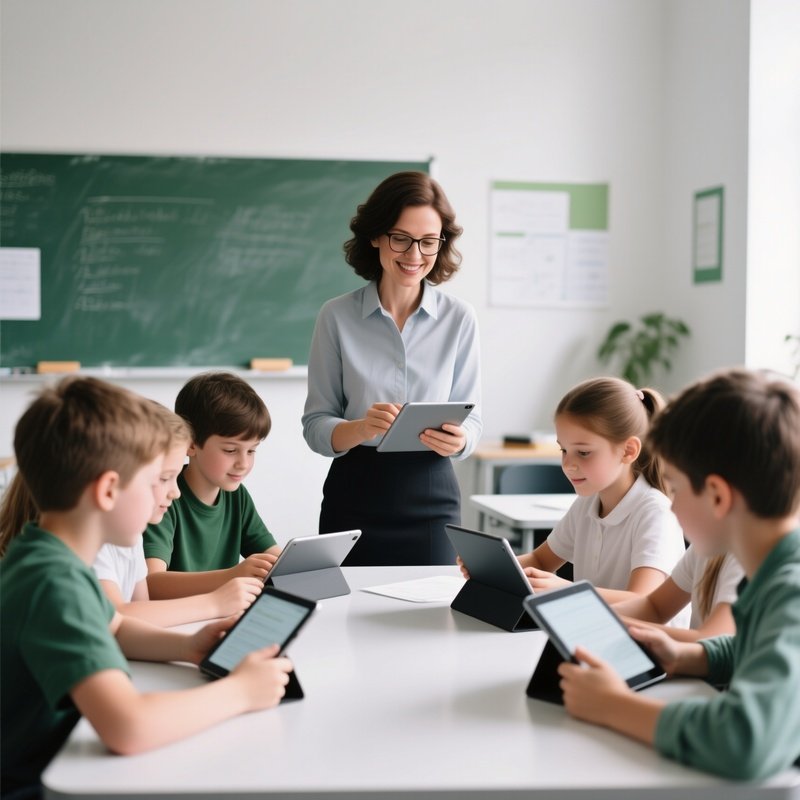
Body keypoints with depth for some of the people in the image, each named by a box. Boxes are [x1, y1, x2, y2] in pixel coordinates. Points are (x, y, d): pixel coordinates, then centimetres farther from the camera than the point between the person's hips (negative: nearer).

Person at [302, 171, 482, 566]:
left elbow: (471, 418, 3)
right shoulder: (336, 316, -3)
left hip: (432, 500, 1)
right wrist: (362, 428, -22)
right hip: (354, 498, 0)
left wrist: (457, 440, -19)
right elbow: (315, 426, -2)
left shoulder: (459, 318, 0)